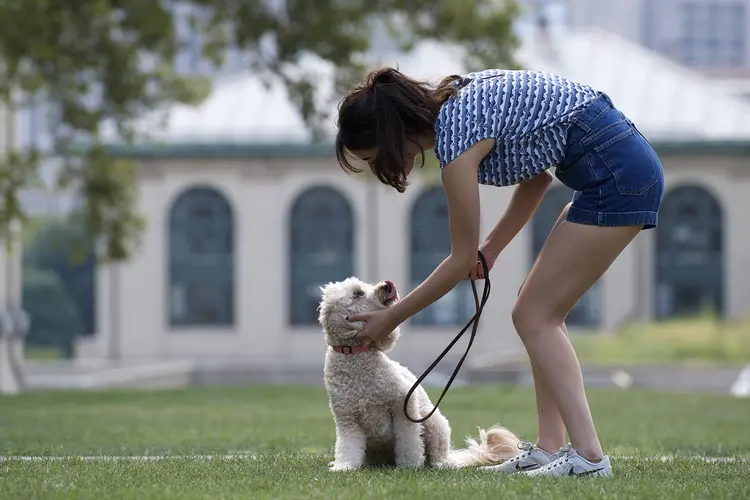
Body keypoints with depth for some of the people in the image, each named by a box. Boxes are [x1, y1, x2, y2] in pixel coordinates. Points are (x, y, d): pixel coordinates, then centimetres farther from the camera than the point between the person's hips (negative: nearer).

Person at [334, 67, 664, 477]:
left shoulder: (455, 136, -15)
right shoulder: (455, 101, 10)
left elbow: (463, 260, -6)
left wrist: (391, 318, 2)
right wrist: (491, 248, 14)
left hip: (615, 176, -9)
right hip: (631, 166, 9)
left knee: (535, 316, -6)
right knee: (540, 312, 11)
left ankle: (588, 456, -13)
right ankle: (549, 448, 9)